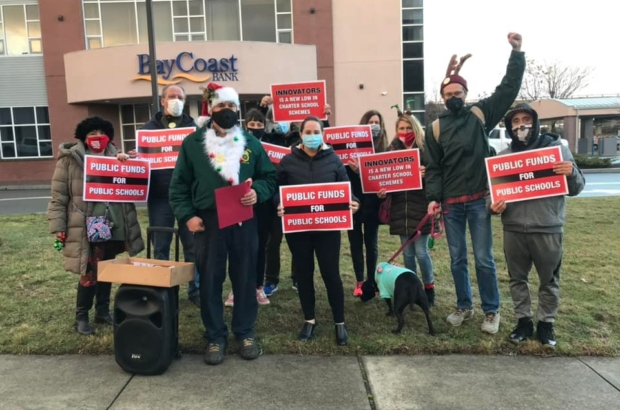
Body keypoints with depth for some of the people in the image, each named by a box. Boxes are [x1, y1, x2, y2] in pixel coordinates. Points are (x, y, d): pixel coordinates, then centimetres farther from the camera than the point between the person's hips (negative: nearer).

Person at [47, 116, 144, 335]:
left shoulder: (115, 156, 12)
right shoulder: (70, 159, -1)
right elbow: (59, 196, -2)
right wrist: (58, 226, -7)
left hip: (114, 225, 5)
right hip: (87, 228, -4)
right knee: (90, 272, -1)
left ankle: (103, 311, 29)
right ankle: (81, 317, 17)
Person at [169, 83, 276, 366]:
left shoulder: (250, 142, 8)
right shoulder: (193, 143, 3)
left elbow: (269, 177, 10)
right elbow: (179, 185, 3)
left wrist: (257, 191, -11)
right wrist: (187, 215, -8)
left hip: (244, 221, 1)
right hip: (207, 221, -1)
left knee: (245, 278, 9)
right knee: (210, 280, 6)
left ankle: (245, 332, 25)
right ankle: (215, 336, 22)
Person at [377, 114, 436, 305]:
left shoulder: (424, 148, -2)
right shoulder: (392, 149, 9)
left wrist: (426, 174, -25)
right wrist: (383, 190, -7)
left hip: (420, 206, -4)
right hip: (400, 207, 4)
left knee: (421, 251, -1)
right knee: (407, 252, 10)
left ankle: (429, 288, 20)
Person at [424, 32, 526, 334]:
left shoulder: (481, 114, 4)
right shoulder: (436, 127, 4)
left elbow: (509, 87, 1)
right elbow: (433, 168, 3)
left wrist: (516, 52, -7)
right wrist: (433, 198, -7)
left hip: (479, 199, -1)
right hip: (450, 203, 2)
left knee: (484, 258, 3)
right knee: (457, 259, 11)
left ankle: (491, 311, 20)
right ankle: (464, 306, 28)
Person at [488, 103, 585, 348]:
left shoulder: (556, 147, 1)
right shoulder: (503, 156, 5)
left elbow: (576, 189, 2)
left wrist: (572, 173, -20)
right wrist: (493, 206, -13)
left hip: (548, 229, -2)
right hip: (514, 230, 2)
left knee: (549, 280, 11)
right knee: (517, 278, 13)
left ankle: (546, 324, 28)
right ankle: (524, 321, 29)